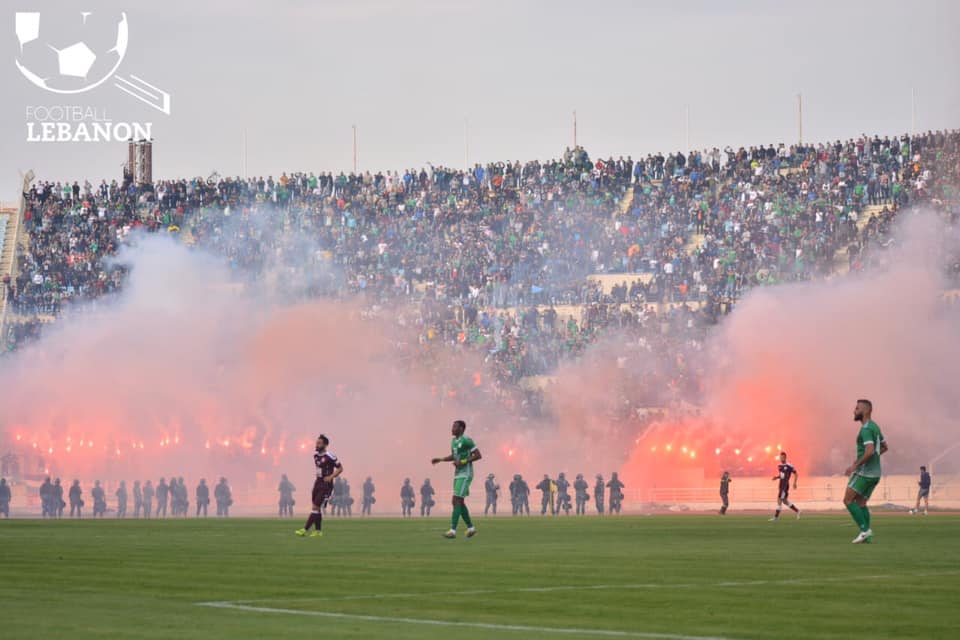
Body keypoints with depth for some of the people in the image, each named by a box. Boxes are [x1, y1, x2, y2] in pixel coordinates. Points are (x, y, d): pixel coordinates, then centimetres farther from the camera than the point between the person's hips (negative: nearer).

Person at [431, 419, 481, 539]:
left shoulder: (466, 440, -14)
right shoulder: (454, 441, 13)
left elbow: (478, 455, -14)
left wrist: (463, 462, -20)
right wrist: (440, 459, 14)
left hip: (465, 474, -9)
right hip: (458, 474, 9)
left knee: (457, 501, -14)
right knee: (459, 502, 10)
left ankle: (453, 531, -17)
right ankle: (470, 528, 22)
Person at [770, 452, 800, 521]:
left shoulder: (789, 466, -12)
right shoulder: (779, 466, 11)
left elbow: (796, 474, -5)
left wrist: (794, 483, -11)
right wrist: (776, 477, 5)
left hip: (785, 485, -9)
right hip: (781, 485, 9)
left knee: (779, 500, -9)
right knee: (785, 501, 14)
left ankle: (776, 517, -5)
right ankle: (797, 511, 28)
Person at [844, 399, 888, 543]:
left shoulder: (866, 429, -16)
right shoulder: (875, 427, 15)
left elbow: (870, 451, -28)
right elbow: (884, 447, 26)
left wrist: (855, 465, -18)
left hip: (864, 472, -10)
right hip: (875, 473, 10)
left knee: (848, 500, -4)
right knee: (861, 503, 12)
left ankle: (865, 530, -11)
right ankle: (867, 535, 4)